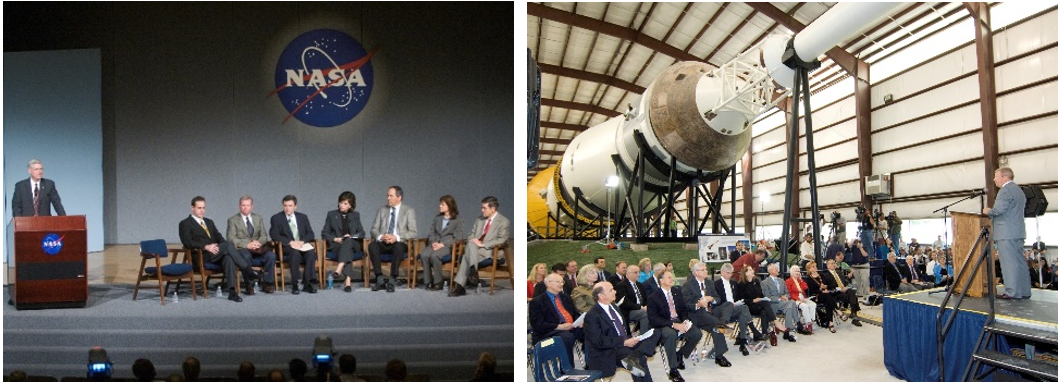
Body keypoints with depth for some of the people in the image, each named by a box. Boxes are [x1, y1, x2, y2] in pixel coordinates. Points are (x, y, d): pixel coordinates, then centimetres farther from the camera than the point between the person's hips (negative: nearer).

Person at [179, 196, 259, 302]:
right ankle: (248, 271, -29)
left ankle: (232, 291, -40)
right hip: (201, 256, -5)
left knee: (228, 257, -33)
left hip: (216, 254, 5)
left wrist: (222, 247, -5)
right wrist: (206, 246, -20)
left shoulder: (209, 222, 28)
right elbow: (187, 242, -7)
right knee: (228, 245, -31)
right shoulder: (185, 224, 8)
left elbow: (219, 237, 18)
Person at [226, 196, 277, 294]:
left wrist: (259, 242, -12)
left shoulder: (258, 218, 17)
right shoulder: (232, 220, 5)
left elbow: (264, 235, 12)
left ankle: (267, 284, -16)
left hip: (258, 248, 3)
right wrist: (247, 244, -20)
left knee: (271, 255, -27)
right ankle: (249, 285, -27)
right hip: (242, 249, -3)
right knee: (246, 256, -39)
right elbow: (231, 238, -6)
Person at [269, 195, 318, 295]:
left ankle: (307, 283, -26)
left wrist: (302, 241, -12)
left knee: (311, 252, -31)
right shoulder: (276, 218, 8)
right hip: (286, 247, -3)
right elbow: (274, 235, -6)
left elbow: (310, 233, 10)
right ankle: (295, 284, -30)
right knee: (295, 253, -37)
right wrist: (290, 242, -20)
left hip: (302, 245, 3)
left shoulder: (303, 217, 17)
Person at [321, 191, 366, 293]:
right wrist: (335, 239, -12)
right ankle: (347, 280, -52)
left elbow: (362, 233, 11)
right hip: (336, 245, -1)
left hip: (353, 244, 1)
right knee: (348, 252, -36)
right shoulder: (331, 214, 14)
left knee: (348, 241, -37)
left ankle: (338, 270, -53)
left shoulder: (355, 215, 18)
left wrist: (351, 236, -11)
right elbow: (324, 233, 8)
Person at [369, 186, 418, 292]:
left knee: (398, 247, -38)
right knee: (372, 245, -30)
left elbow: (413, 232, -4)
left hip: (399, 243, -3)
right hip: (382, 243, 3)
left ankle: (392, 281, -30)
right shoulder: (382, 210, 16)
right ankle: (380, 279, -25)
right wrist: (381, 237, -12)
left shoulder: (409, 211, 5)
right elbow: (374, 229, 11)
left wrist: (397, 237, -19)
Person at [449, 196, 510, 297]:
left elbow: (501, 240, -10)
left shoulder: (504, 222, 0)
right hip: (473, 250, 5)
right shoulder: (479, 220, 20)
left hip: (490, 251, -5)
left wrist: (483, 244, -18)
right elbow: (471, 235, 22)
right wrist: (472, 240, -3)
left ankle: (460, 286, -34)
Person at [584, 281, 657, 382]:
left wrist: (630, 340, 3)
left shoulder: (613, 307, 15)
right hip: (610, 352, -9)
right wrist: (624, 342, -22)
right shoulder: (592, 315, -13)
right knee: (640, 359, -32)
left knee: (656, 334, -6)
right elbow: (599, 341, -20)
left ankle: (633, 357, -26)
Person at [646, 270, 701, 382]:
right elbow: (653, 319, -14)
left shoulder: (677, 292, 10)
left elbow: (683, 309, 17)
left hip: (679, 321, 6)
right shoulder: (653, 297, -8)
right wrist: (673, 325, -23)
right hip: (663, 326, -6)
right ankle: (673, 370, -27)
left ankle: (679, 355, 5)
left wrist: (685, 321, -6)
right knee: (671, 334, -38)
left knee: (697, 333, -19)